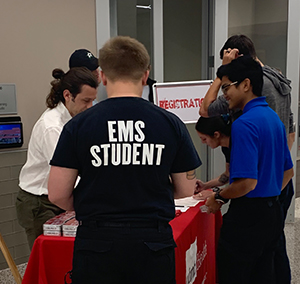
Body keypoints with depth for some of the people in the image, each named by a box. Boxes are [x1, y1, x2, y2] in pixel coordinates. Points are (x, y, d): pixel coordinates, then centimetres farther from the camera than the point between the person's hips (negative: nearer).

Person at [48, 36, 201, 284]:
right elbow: (186, 189, 2)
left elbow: (58, 194, -6)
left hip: (96, 243, 0)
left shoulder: (79, 125, -8)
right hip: (153, 242, 1)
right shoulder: (171, 124, -6)